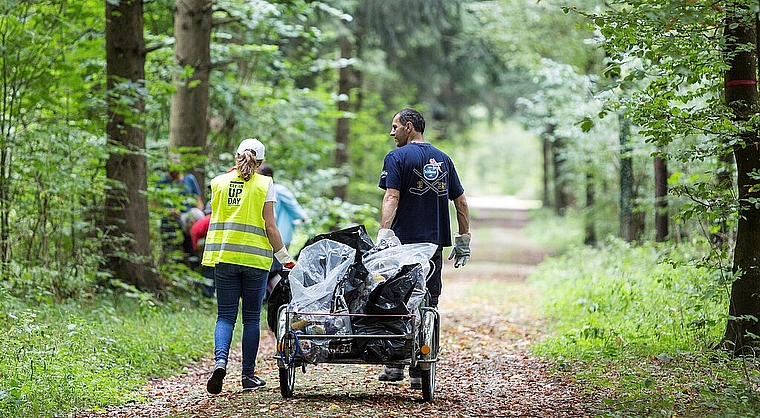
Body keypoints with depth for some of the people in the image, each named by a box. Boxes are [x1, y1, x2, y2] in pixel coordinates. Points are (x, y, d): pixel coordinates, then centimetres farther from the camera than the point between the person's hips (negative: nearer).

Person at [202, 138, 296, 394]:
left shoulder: (219, 182, 6)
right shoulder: (264, 184, -2)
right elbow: (270, 226, -6)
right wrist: (284, 258, 1)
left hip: (224, 256, 2)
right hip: (255, 257, -2)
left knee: (226, 315, 5)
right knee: (251, 317, 7)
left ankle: (220, 361, -19)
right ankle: (248, 375, 10)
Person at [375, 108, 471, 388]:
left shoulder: (398, 157, -3)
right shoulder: (443, 159, 13)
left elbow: (391, 197, -15)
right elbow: (461, 202, 14)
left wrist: (384, 235, -23)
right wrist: (464, 239, 18)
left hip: (404, 242, -4)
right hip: (434, 244, 4)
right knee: (427, 306, 6)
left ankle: (395, 364, 2)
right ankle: (420, 371, 5)